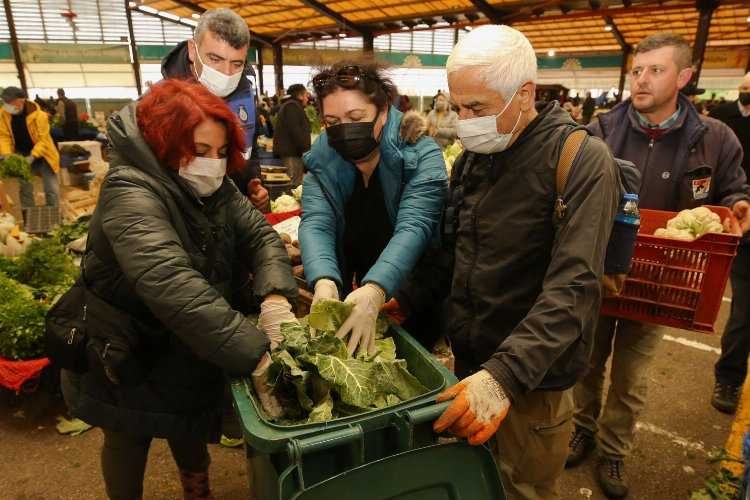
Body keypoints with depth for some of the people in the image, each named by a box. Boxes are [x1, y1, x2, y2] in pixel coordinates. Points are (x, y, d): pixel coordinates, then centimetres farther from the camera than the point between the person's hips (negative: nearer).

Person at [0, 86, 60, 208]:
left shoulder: (39, 115, -21)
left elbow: (43, 138, -21)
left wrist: (32, 156, -28)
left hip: (42, 155, -4)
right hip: (22, 157, 4)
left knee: (52, 190, -3)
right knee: (25, 190, 9)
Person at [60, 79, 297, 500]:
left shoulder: (215, 188, -6)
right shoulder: (131, 193, -31)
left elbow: (261, 234, -13)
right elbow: (172, 287, -45)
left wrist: (275, 295, -34)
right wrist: (258, 354, -48)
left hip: (192, 351, 6)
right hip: (129, 359, -6)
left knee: (191, 430, 25)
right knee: (129, 442, 19)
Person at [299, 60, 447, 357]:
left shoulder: (423, 155, -20)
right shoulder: (321, 158, -9)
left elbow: (413, 227, -32)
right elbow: (316, 223, -20)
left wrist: (375, 291, -48)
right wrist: (324, 281, -40)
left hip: (405, 296, -3)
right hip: (347, 288, 3)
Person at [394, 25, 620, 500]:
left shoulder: (582, 161, -17)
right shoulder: (471, 158, 4)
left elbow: (573, 287, -25)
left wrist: (506, 374, -34)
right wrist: (403, 302, -2)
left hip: (532, 377, -5)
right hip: (469, 361, 6)